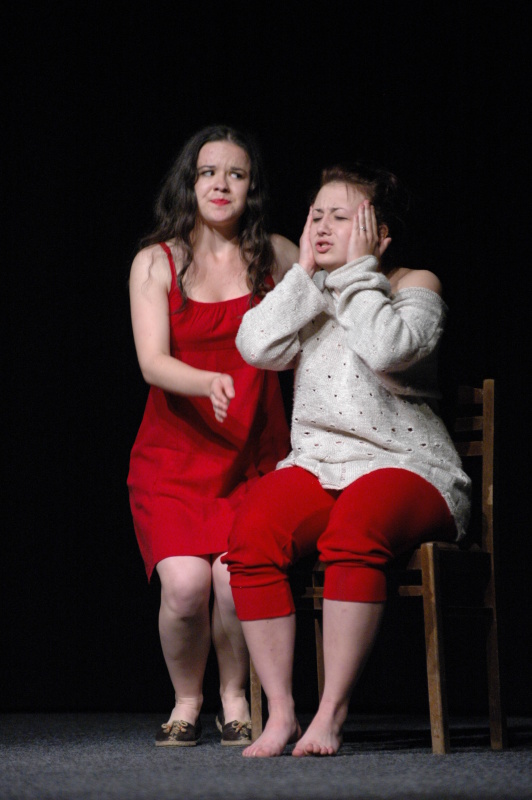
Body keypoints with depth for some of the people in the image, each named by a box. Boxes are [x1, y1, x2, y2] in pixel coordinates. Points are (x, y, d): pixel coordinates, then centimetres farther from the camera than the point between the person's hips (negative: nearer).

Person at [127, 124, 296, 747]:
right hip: (173, 454, 0)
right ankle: (186, 703, 4)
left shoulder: (275, 256, 7)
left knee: (234, 576, -24)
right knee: (184, 583, -23)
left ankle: (235, 699, 2)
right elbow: (152, 362, -11)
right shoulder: (156, 263, 4)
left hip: (254, 456, 1)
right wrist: (210, 382, -29)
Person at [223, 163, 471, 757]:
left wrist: (358, 270, -7)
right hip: (316, 464, 4)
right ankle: (280, 713, -26)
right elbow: (256, 346, -4)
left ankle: (331, 713, -34)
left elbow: (388, 349, -19)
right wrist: (305, 272, -1)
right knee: (251, 531, -28)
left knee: (354, 527, -38)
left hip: (405, 468, -4)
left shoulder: (415, 284, 4)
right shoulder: (306, 295, 17)